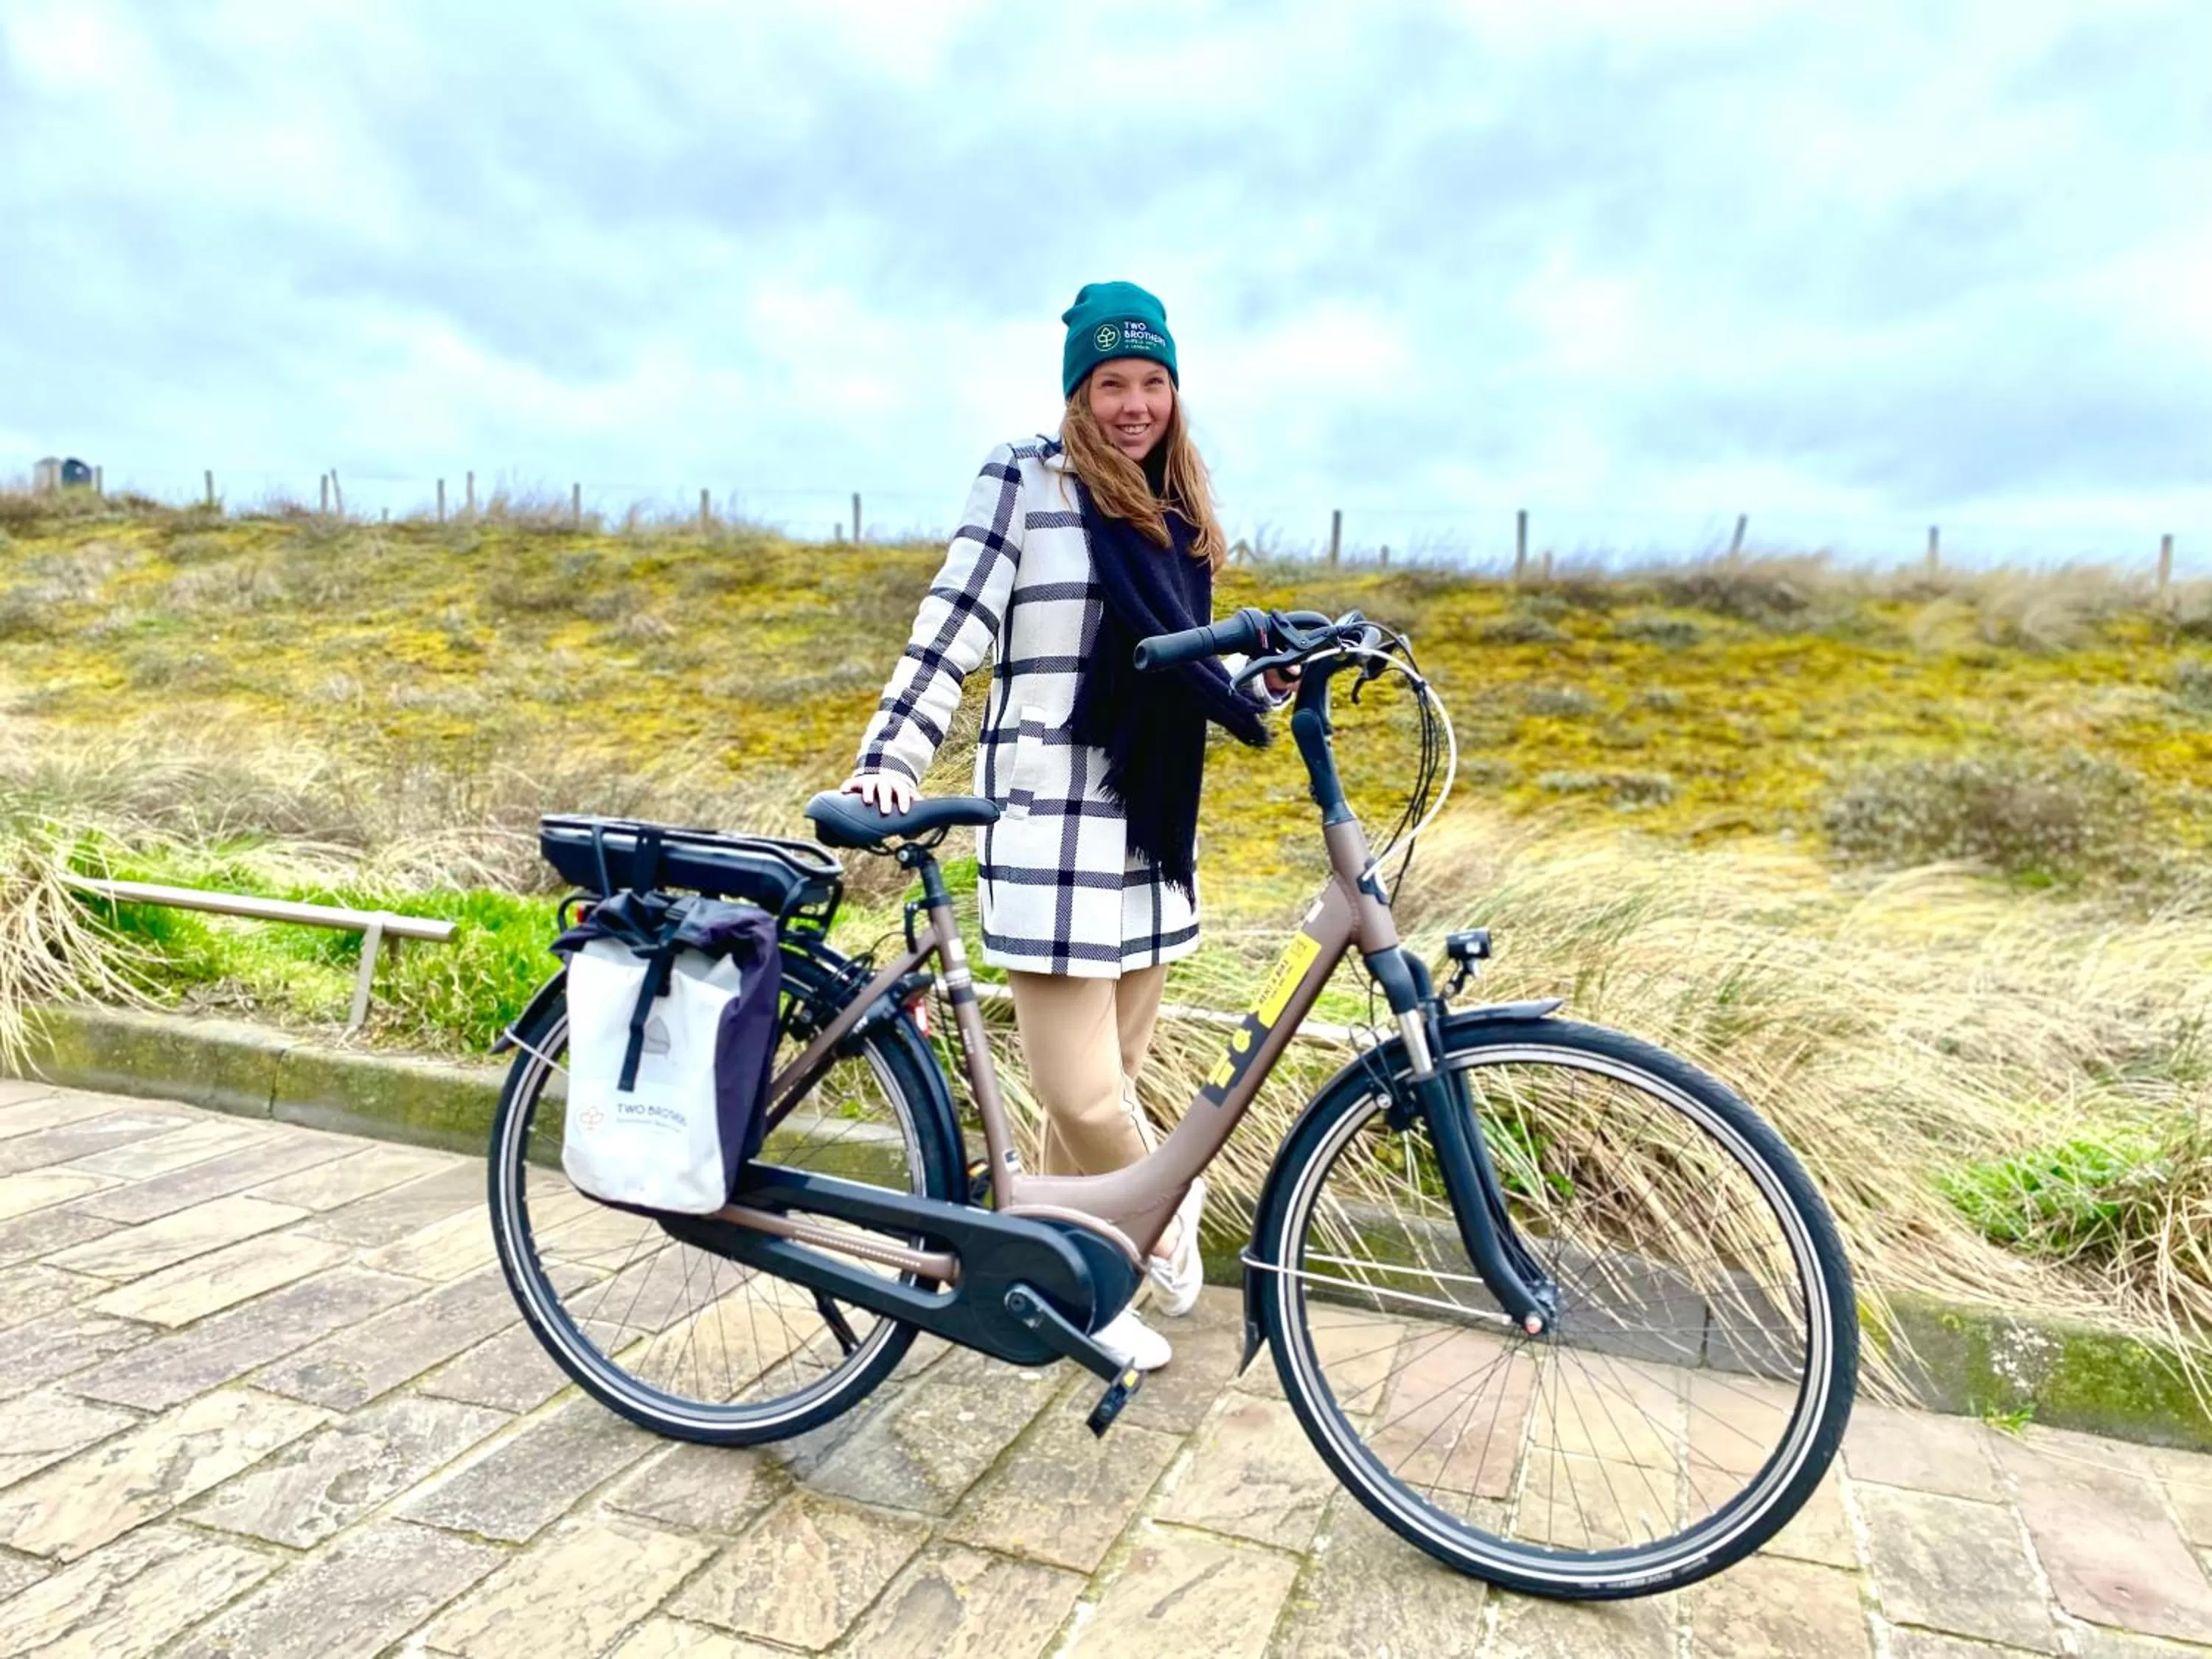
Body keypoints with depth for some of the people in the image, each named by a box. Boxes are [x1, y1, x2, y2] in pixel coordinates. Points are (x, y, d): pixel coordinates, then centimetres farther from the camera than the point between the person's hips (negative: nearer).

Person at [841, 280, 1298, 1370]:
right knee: (1081, 1090, -9)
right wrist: (888, 757, -18)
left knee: (1109, 1070, 11)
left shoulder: (1181, 515, 17)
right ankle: (1170, 1203, 22)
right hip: (1050, 824, -6)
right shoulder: (1023, 480, -2)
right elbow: (950, 631, -8)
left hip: (1152, 827, 6)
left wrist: (1268, 682, 1)